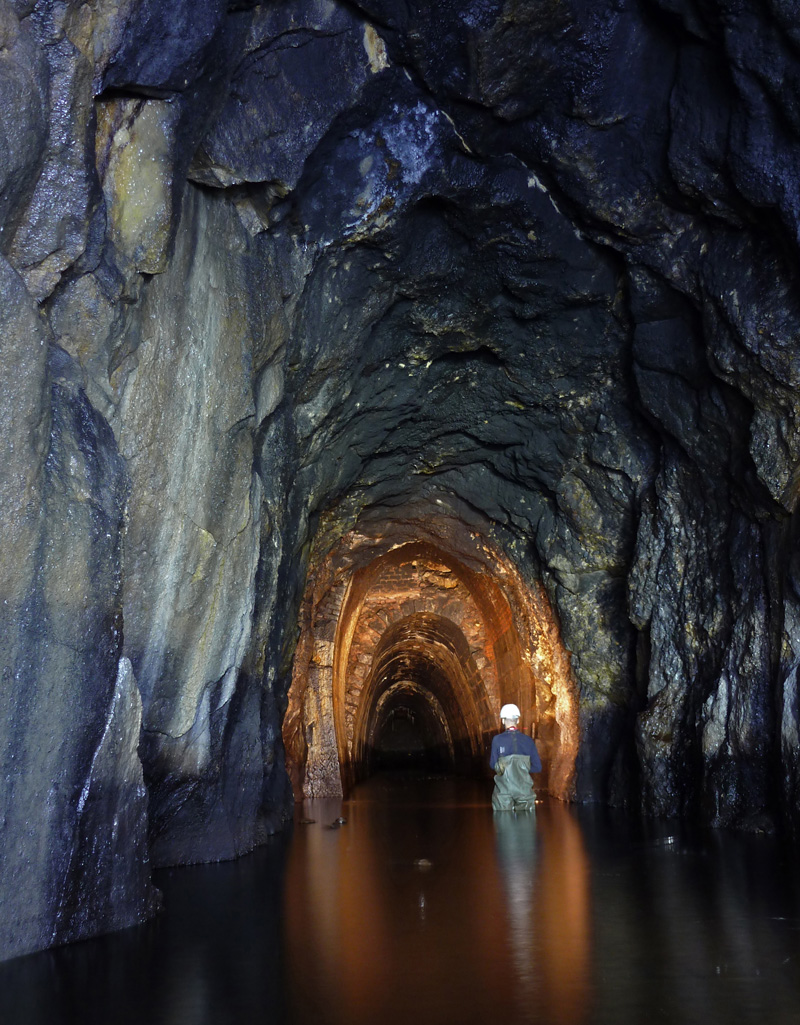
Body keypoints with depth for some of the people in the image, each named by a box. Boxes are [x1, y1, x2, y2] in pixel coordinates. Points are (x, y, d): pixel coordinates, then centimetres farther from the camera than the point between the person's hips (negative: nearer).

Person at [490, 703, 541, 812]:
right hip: (524, 789, 2)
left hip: (504, 790, -1)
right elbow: (537, 767, 2)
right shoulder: (528, 740, -1)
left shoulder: (497, 740, -7)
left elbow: (493, 764, -2)